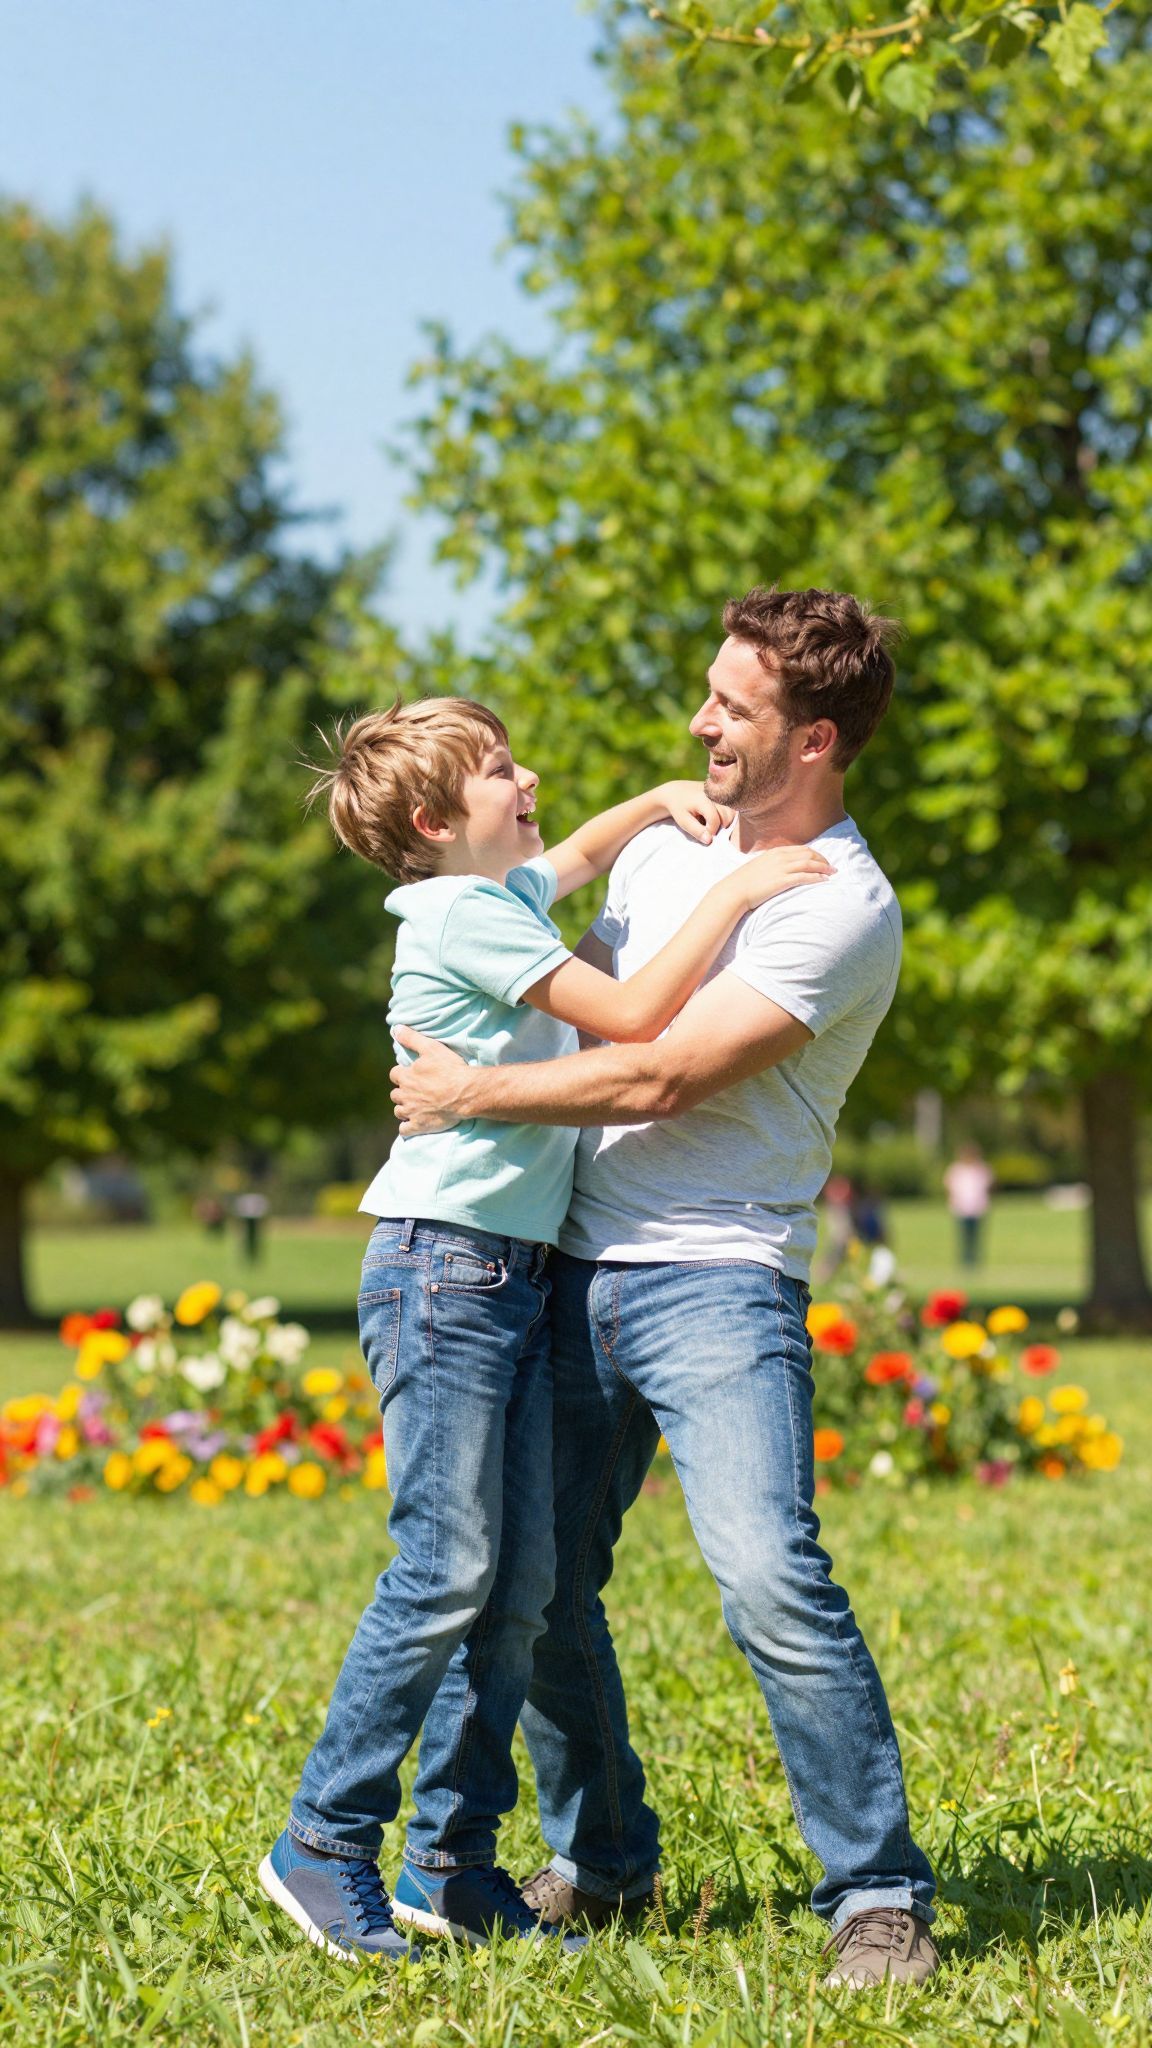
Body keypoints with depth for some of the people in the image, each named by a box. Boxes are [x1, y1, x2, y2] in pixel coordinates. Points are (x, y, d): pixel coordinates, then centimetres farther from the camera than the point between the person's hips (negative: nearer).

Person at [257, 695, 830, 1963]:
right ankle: (324, 1848, -2)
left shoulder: (504, 895, 17)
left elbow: (572, 859, 41)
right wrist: (733, 891, -10)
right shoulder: (459, 912, -11)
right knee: (445, 1574, -11)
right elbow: (632, 1016, -16)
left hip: (516, 1275, 9)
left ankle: (453, 1866, 10)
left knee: (520, 1587, 5)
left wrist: (659, 804, 24)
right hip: (443, 1265, -9)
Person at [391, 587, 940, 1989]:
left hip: (718, 1283, -7)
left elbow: (662, 1077, -16)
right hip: (574, 1269, 7)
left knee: (771, 1581, -21)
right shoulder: (667, 844, 13)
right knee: (535, 1583, 9)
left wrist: (471, 1093, -10)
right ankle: (601, 1862, 28)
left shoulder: (842, 912, -11)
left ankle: (876, 1895, -10)